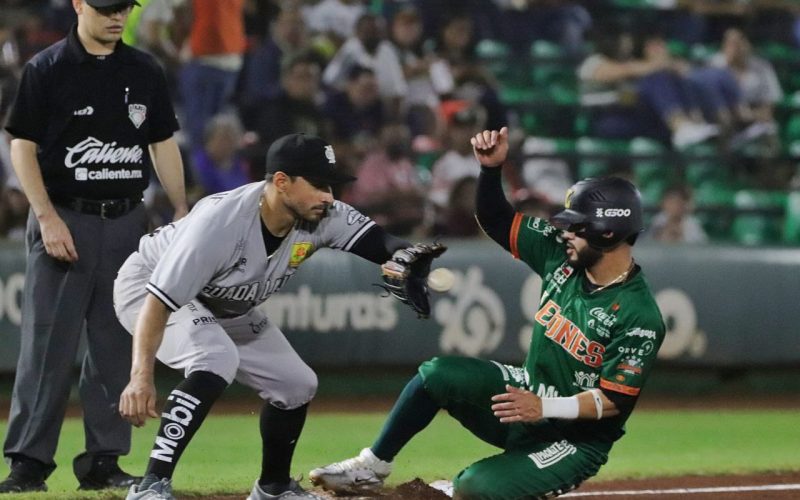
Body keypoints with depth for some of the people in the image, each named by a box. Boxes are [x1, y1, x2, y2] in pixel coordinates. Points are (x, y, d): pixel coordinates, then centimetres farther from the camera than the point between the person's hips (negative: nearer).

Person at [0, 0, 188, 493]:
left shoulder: (145, 72, 10)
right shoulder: (46, 69, -4)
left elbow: (163, 144, 15)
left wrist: (182, 210, 6)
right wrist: (47, 217, -13)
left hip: (127, 222, 4)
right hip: (64, 219, -4)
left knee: (117, 346, 5)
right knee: (48, 344, -6)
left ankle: (104, 461, 11)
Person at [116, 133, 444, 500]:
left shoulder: (322, 218, -20)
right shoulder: (220, 221, -39)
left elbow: (382, 244, -21)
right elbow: (160, 300, -41)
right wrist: (141, 376, -51)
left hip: (225, 309, 8)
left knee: (296, 385, 5)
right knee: (216, 359, -34)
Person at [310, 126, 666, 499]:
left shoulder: (640, 318, -24)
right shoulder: (562, 256, -4)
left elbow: (614, 400, -24)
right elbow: (496, 221, 2)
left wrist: (545, 408, -33)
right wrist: (491, 168, -15)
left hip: (573, 440, -7)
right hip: (528, 396, 7)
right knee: (437, 374, -15)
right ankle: (371, 468, 0)